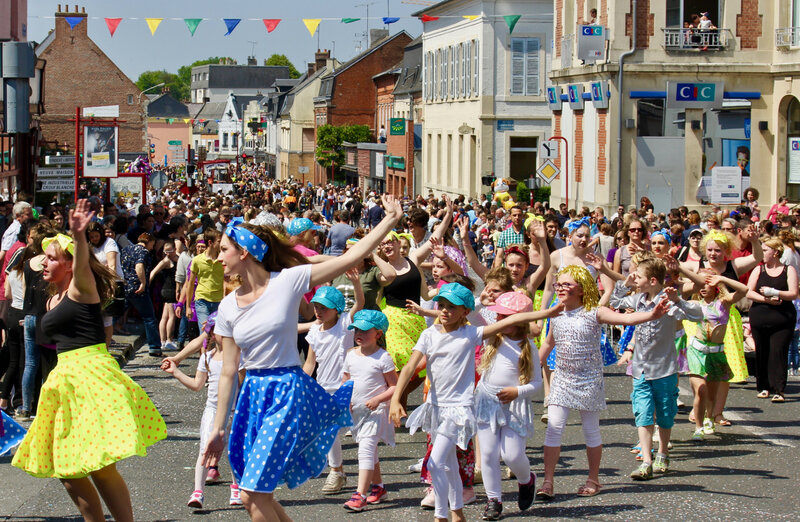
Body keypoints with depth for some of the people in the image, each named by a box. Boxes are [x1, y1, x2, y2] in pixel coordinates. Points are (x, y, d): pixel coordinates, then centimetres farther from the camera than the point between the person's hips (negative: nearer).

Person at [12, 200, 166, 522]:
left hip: (91, 373, -9)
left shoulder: (81, 287, -6)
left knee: (100, 466, -15)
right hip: (65, 375, 9)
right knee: (66, 469, 10)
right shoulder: (54, 301, 19)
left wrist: (79, 237, -48)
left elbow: (82, 264, -28)